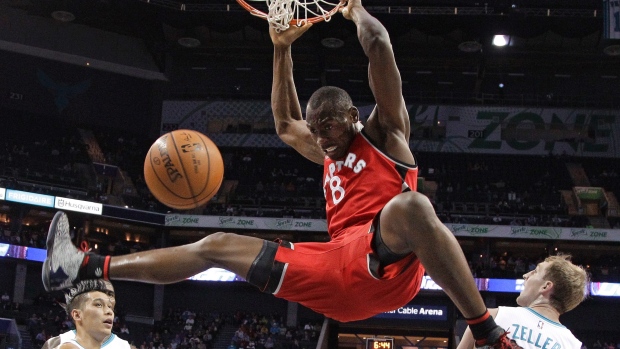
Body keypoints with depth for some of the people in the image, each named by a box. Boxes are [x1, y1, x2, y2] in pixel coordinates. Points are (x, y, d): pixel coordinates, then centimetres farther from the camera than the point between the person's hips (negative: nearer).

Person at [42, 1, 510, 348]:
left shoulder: (384, 133, 9)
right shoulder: (330, 155, 29)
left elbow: (379, 47, -3)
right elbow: (285, 125, 42)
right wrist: (283, 49, 38)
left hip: (387, 264, -8)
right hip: (336, 273, 8)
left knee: (409, 204, -43)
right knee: (217, 246, 10)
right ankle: (84, 267, 15)